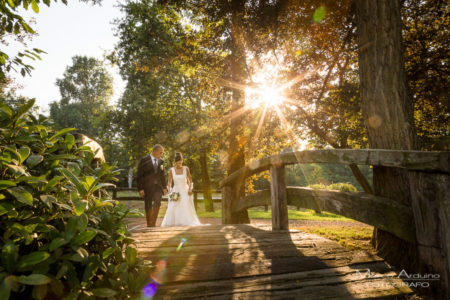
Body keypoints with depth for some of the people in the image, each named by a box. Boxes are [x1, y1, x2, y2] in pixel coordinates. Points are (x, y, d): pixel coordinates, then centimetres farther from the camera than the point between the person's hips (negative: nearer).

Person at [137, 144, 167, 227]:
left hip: (158, 187, 3)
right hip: (147, 187, -3)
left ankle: (152, 224, -7)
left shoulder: (161, 162, 10)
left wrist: (164, 187, 10)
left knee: (157, 204, -15)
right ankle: (148, 225, 22)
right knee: (148, 207, 5)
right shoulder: (144, 160, -5)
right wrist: (140, 189, -12)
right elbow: (139, 175, -7)